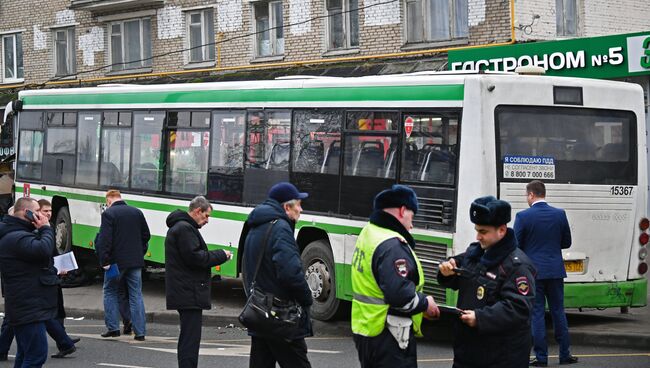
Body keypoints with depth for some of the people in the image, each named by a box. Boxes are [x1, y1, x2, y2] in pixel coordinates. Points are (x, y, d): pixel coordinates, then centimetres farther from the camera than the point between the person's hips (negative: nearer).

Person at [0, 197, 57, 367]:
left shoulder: (15, 235, 16)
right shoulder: (17, 238, -19)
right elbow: (43, 250, -32)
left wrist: (41, 231, 7)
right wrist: (45, 228, -17)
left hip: (24, 307, 11)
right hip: (29, 309, -11)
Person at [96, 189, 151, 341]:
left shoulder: (108, 214, -8)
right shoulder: (137, 212, 8)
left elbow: (104, 239, -15)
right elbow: (146, 236, 12)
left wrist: (105, 261, -13)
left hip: (116, 261, -4)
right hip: (135, 261, 4)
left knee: (110, 292, 13)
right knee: (136, 295, 6)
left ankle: (113, 327, 7)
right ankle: (140, 332, 3)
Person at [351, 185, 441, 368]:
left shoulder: (368, 234, 10)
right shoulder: (392, 246, -21)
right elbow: (400, 295, -27)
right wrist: (426, 303, -10)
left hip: (365, 329, 10)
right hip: (388, 338, -10)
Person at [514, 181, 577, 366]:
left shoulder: (523, 216, -10)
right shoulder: (559, 214, 1)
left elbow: (515, 245, -7)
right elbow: (566, 242, 9)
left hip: (532, 271, -3)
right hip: (555, 271, 3)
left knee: (536, 313, 1)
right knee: (558, 311, 11)